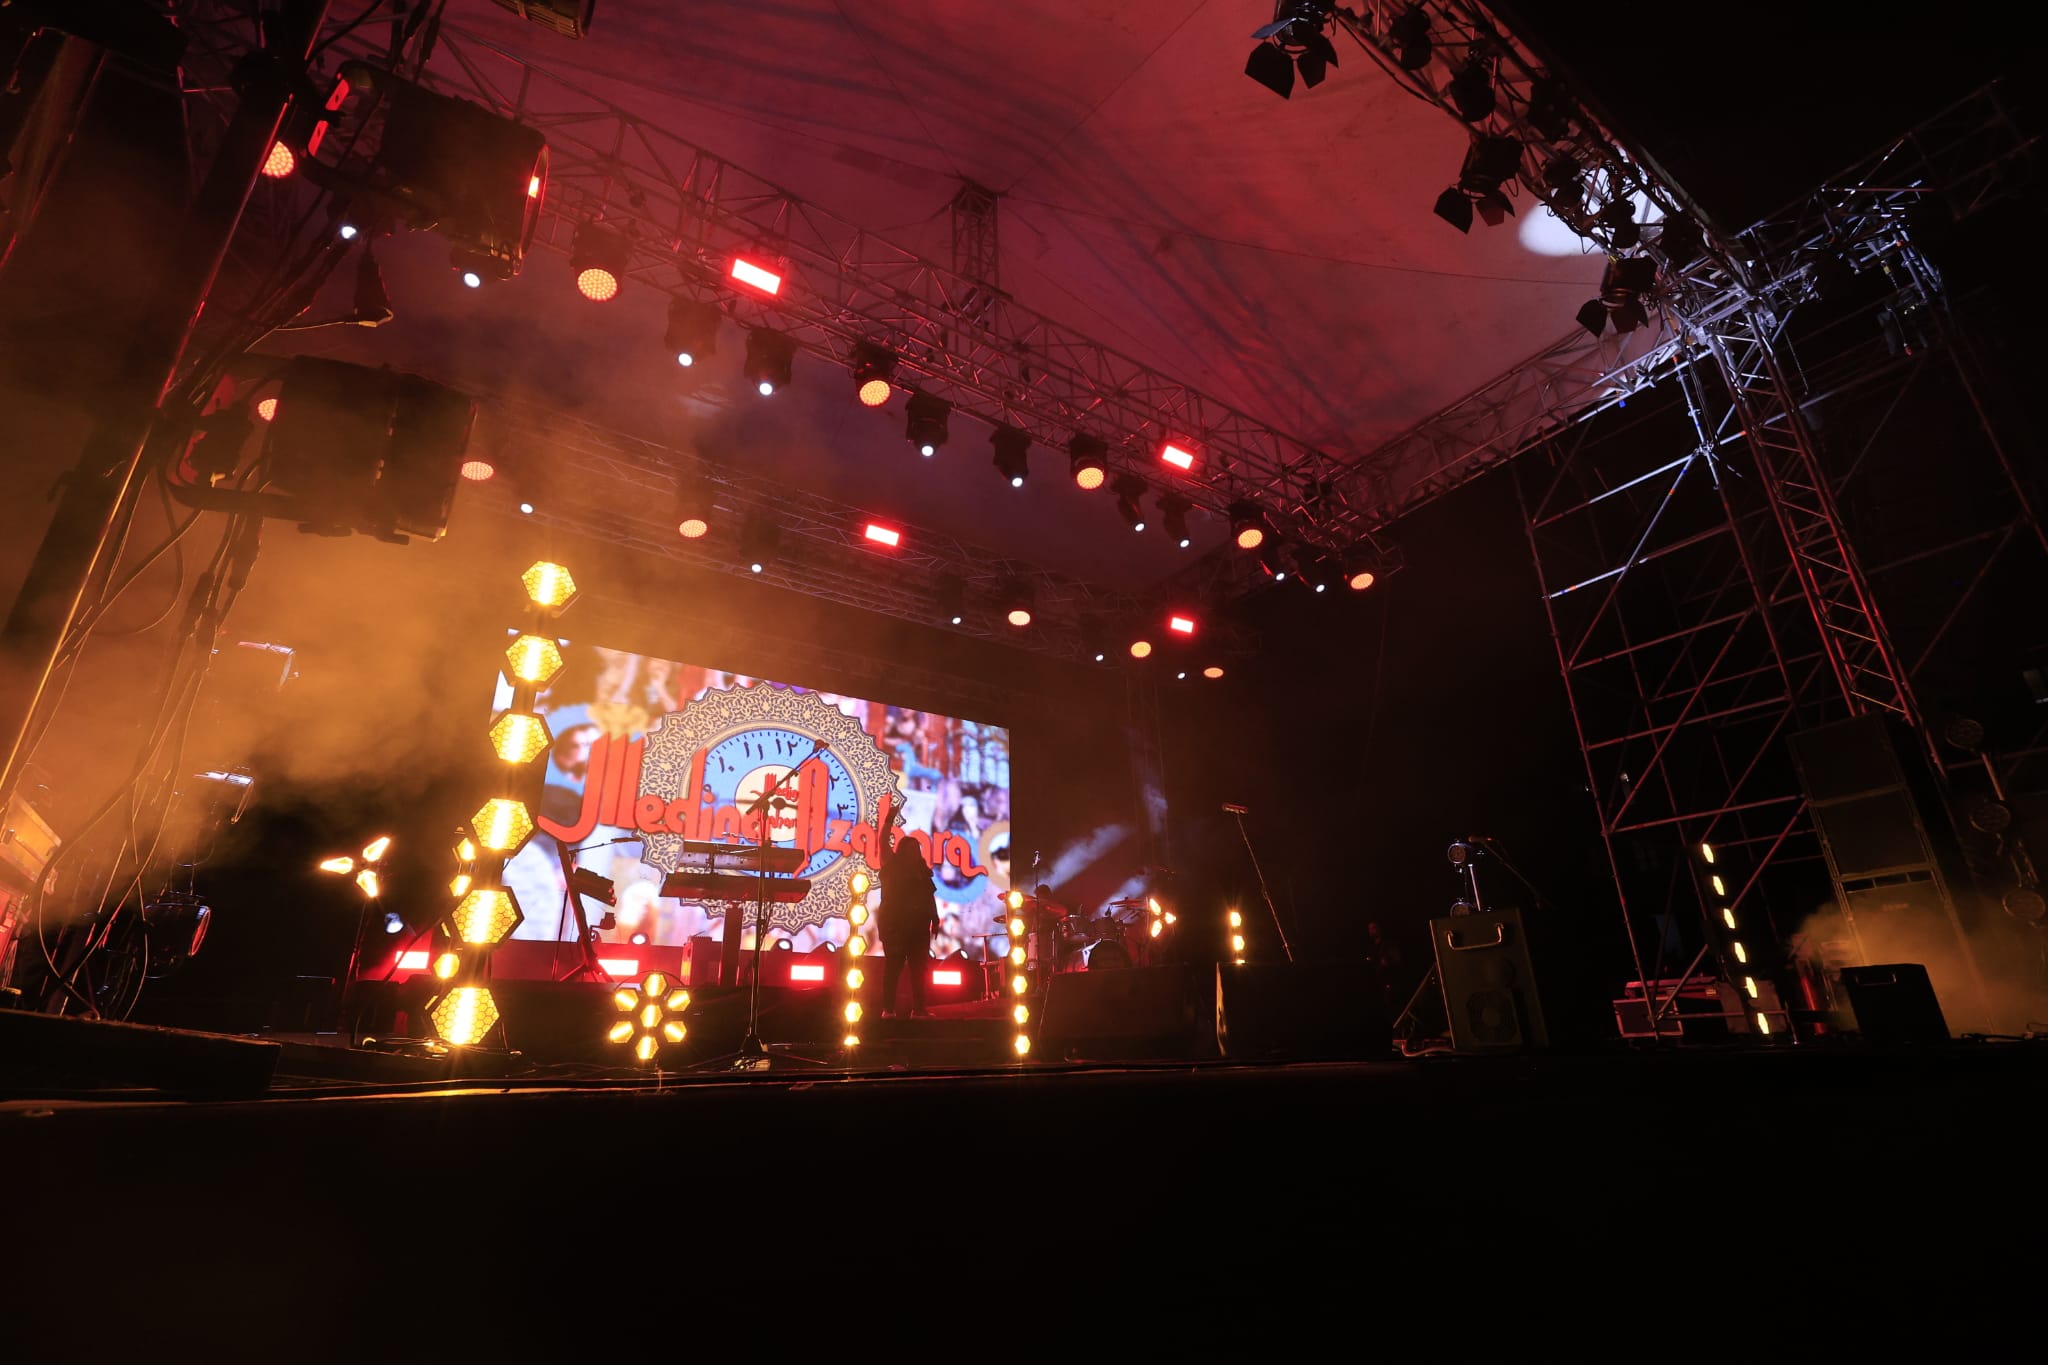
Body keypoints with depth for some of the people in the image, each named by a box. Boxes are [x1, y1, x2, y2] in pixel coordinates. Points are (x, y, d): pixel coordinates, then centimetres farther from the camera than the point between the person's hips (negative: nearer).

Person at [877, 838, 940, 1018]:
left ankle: (918, 1008, 3)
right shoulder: (891, 868, 5)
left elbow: (930, 896, 15)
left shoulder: (922, 871, 16)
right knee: (893, 966, -6)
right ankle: (888, 1008, -5)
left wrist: (935, 918, 7)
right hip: (895, 924, -4)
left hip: (919, 924, 4)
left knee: (918, 967, 1)